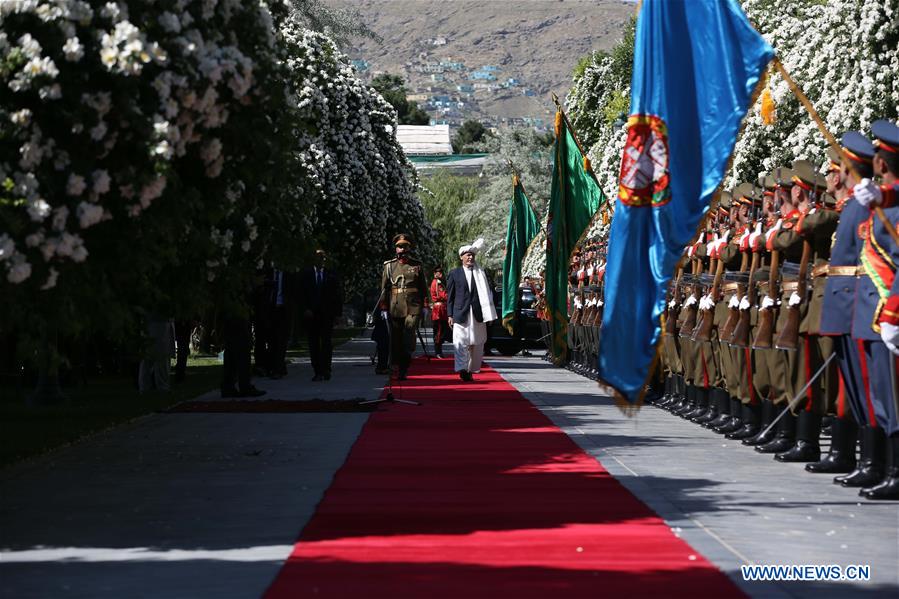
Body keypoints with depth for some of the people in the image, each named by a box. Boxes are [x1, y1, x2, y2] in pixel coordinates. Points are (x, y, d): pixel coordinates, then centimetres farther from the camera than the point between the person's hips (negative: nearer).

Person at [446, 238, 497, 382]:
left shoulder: (480, 273, 11)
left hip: (477, 314, 2)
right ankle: (462, 369, -18)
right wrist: (450, 315, 0)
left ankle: (471, 370, 13)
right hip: (461, 314, -2)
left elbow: (487, 294, 11)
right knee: (460, 342, -12)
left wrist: (488, 315, 4)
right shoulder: (455, 273, 7)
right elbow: (450, 295, 6)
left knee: (476, 343, 4)